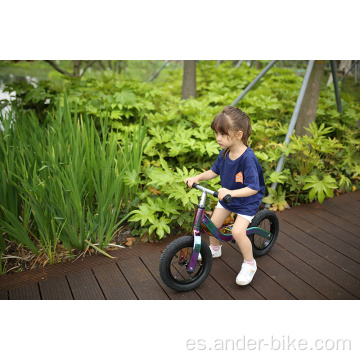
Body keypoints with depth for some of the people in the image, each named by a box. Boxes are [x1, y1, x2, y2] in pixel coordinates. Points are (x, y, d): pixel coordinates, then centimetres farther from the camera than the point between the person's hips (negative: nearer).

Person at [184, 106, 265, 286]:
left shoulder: (248, 158, -33)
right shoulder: (224, 153, -10)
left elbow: (253, 188, -33)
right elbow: (214, 171, 4)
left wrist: (231, 193, -47)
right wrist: (197, 177, -12)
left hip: (247, 201, -7)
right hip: (226, 196, 7)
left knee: (237, 231, -20)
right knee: (213, 223, 9)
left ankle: (249, 264, 7)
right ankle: (214, 249, 42)